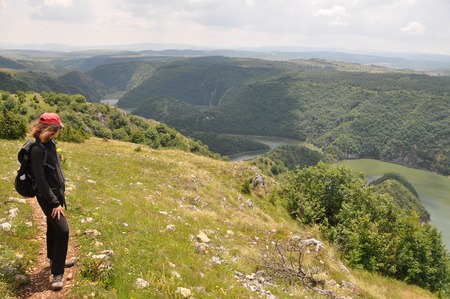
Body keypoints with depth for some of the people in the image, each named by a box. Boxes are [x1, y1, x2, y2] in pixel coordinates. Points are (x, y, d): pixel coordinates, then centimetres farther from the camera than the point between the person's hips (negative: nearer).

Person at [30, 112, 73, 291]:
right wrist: (54, 202, -20)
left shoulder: (50, 143, 4)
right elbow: (40, 180, -23)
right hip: (47, 196, -9)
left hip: (57, 192, 9)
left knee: (53, 228, 21)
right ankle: (57, 273, -2)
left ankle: (55, 259, 39)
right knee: (63, 230, -12)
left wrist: (60, 195, 15)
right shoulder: (37, 149, -23)